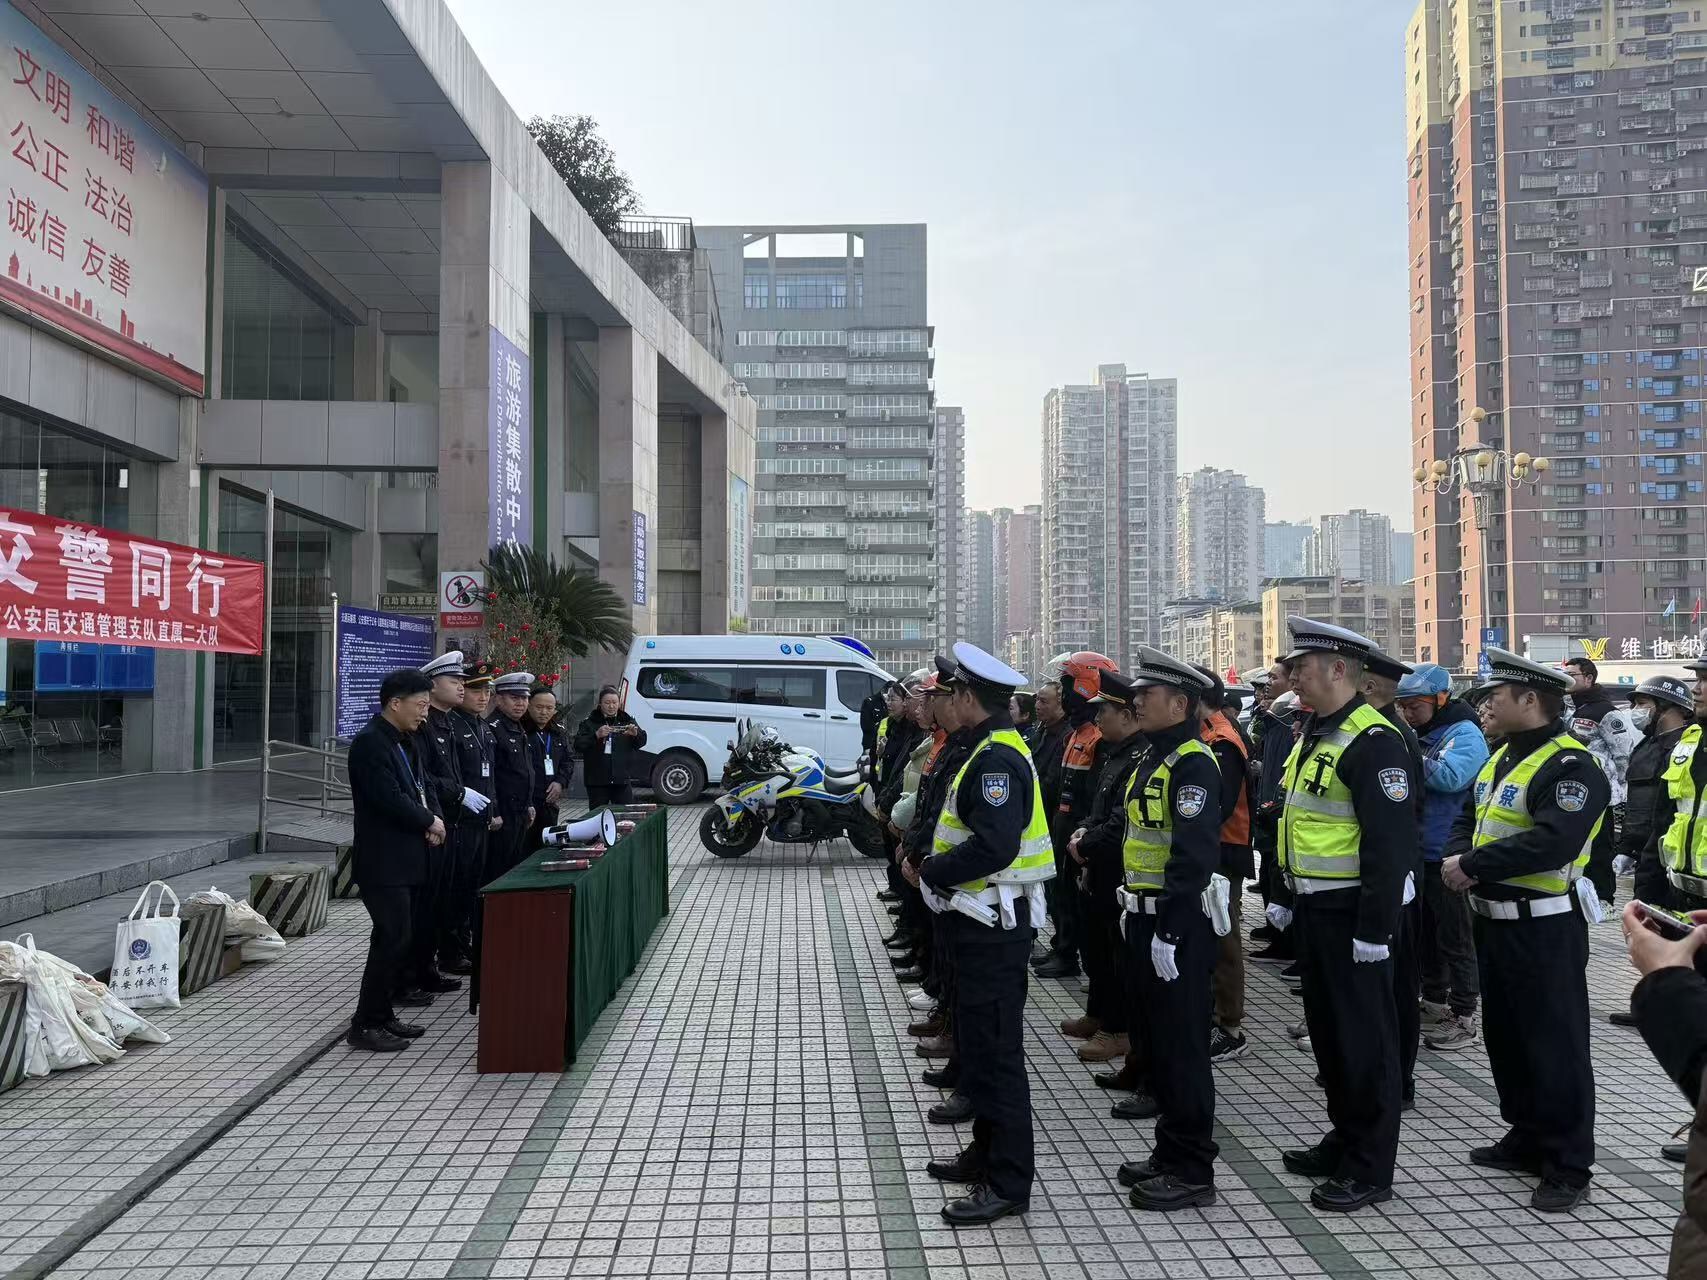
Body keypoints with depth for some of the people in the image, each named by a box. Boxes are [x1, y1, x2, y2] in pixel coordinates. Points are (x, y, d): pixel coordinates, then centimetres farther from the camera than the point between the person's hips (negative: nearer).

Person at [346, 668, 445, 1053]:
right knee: (391, 938, -8)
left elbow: (422, 786, 16)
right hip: (383, 862, -9)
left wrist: (436, 818, -4)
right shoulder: (369, 743, -16)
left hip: (406, 858, 9)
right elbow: (390, 798, -23)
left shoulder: (408, 742, 14)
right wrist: (429, 822, -10)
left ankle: (383, 1014, 23)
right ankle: (365, 1025, 1)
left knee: (398, 938, 13)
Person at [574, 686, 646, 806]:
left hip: (622, 780, 2)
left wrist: (636, 734, -21)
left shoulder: (627, 720, 10)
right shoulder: (590, 723, 2)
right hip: (597, 781, -1)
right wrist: (596, 735, -26)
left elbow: (642, 741, 3)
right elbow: (578, 745, -9)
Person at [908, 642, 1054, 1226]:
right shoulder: (992, 750, 13)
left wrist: (930, 871, -18)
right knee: (979, 1040, 20)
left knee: (995, 1049, -2)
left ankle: (1008, 1183, 8)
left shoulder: (997, 758, -21)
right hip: (982, 920, 11)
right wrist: (934, 865, 7)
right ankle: (988, 1152, 33)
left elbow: (994, 846, -30)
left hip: (994, 925, -11)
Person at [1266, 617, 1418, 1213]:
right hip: (1314, 910, 9)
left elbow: (1393, 842, -22)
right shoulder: (1311, 734, 12)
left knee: (1364, 1036, 2)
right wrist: (1283, 896, 20)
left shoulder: (1373, 740, -18)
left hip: (1351, 912, -9)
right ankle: (1345, 1139, 32)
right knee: (1326, 1028, 18)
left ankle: (1370, 1169, 15)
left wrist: (1375, 929, -22)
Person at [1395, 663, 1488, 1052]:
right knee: (1424, 934, 17)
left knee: (1455, 939, 0)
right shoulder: (1418, 735, 12)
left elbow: (1450, 776, -29)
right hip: (1418, 854, 8)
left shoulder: (1464, 733, -12)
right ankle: (1434, 1002, 30)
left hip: (1447, 857, -8)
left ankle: (1463, 1017, 9)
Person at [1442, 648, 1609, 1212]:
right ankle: (1526, 1138, 33)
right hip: (1495, 921, 9)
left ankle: (1568, 1166, 13)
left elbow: (1553, 842, -30)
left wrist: (1472, 865, -23)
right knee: (1504, 1036, 18)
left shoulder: (1571, 766, -17)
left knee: (1555, 1044, 1)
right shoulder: (1500, 758, 12)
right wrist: (1455, 857, -7)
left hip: (1545, 930, -9)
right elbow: (1467, 821, 15)